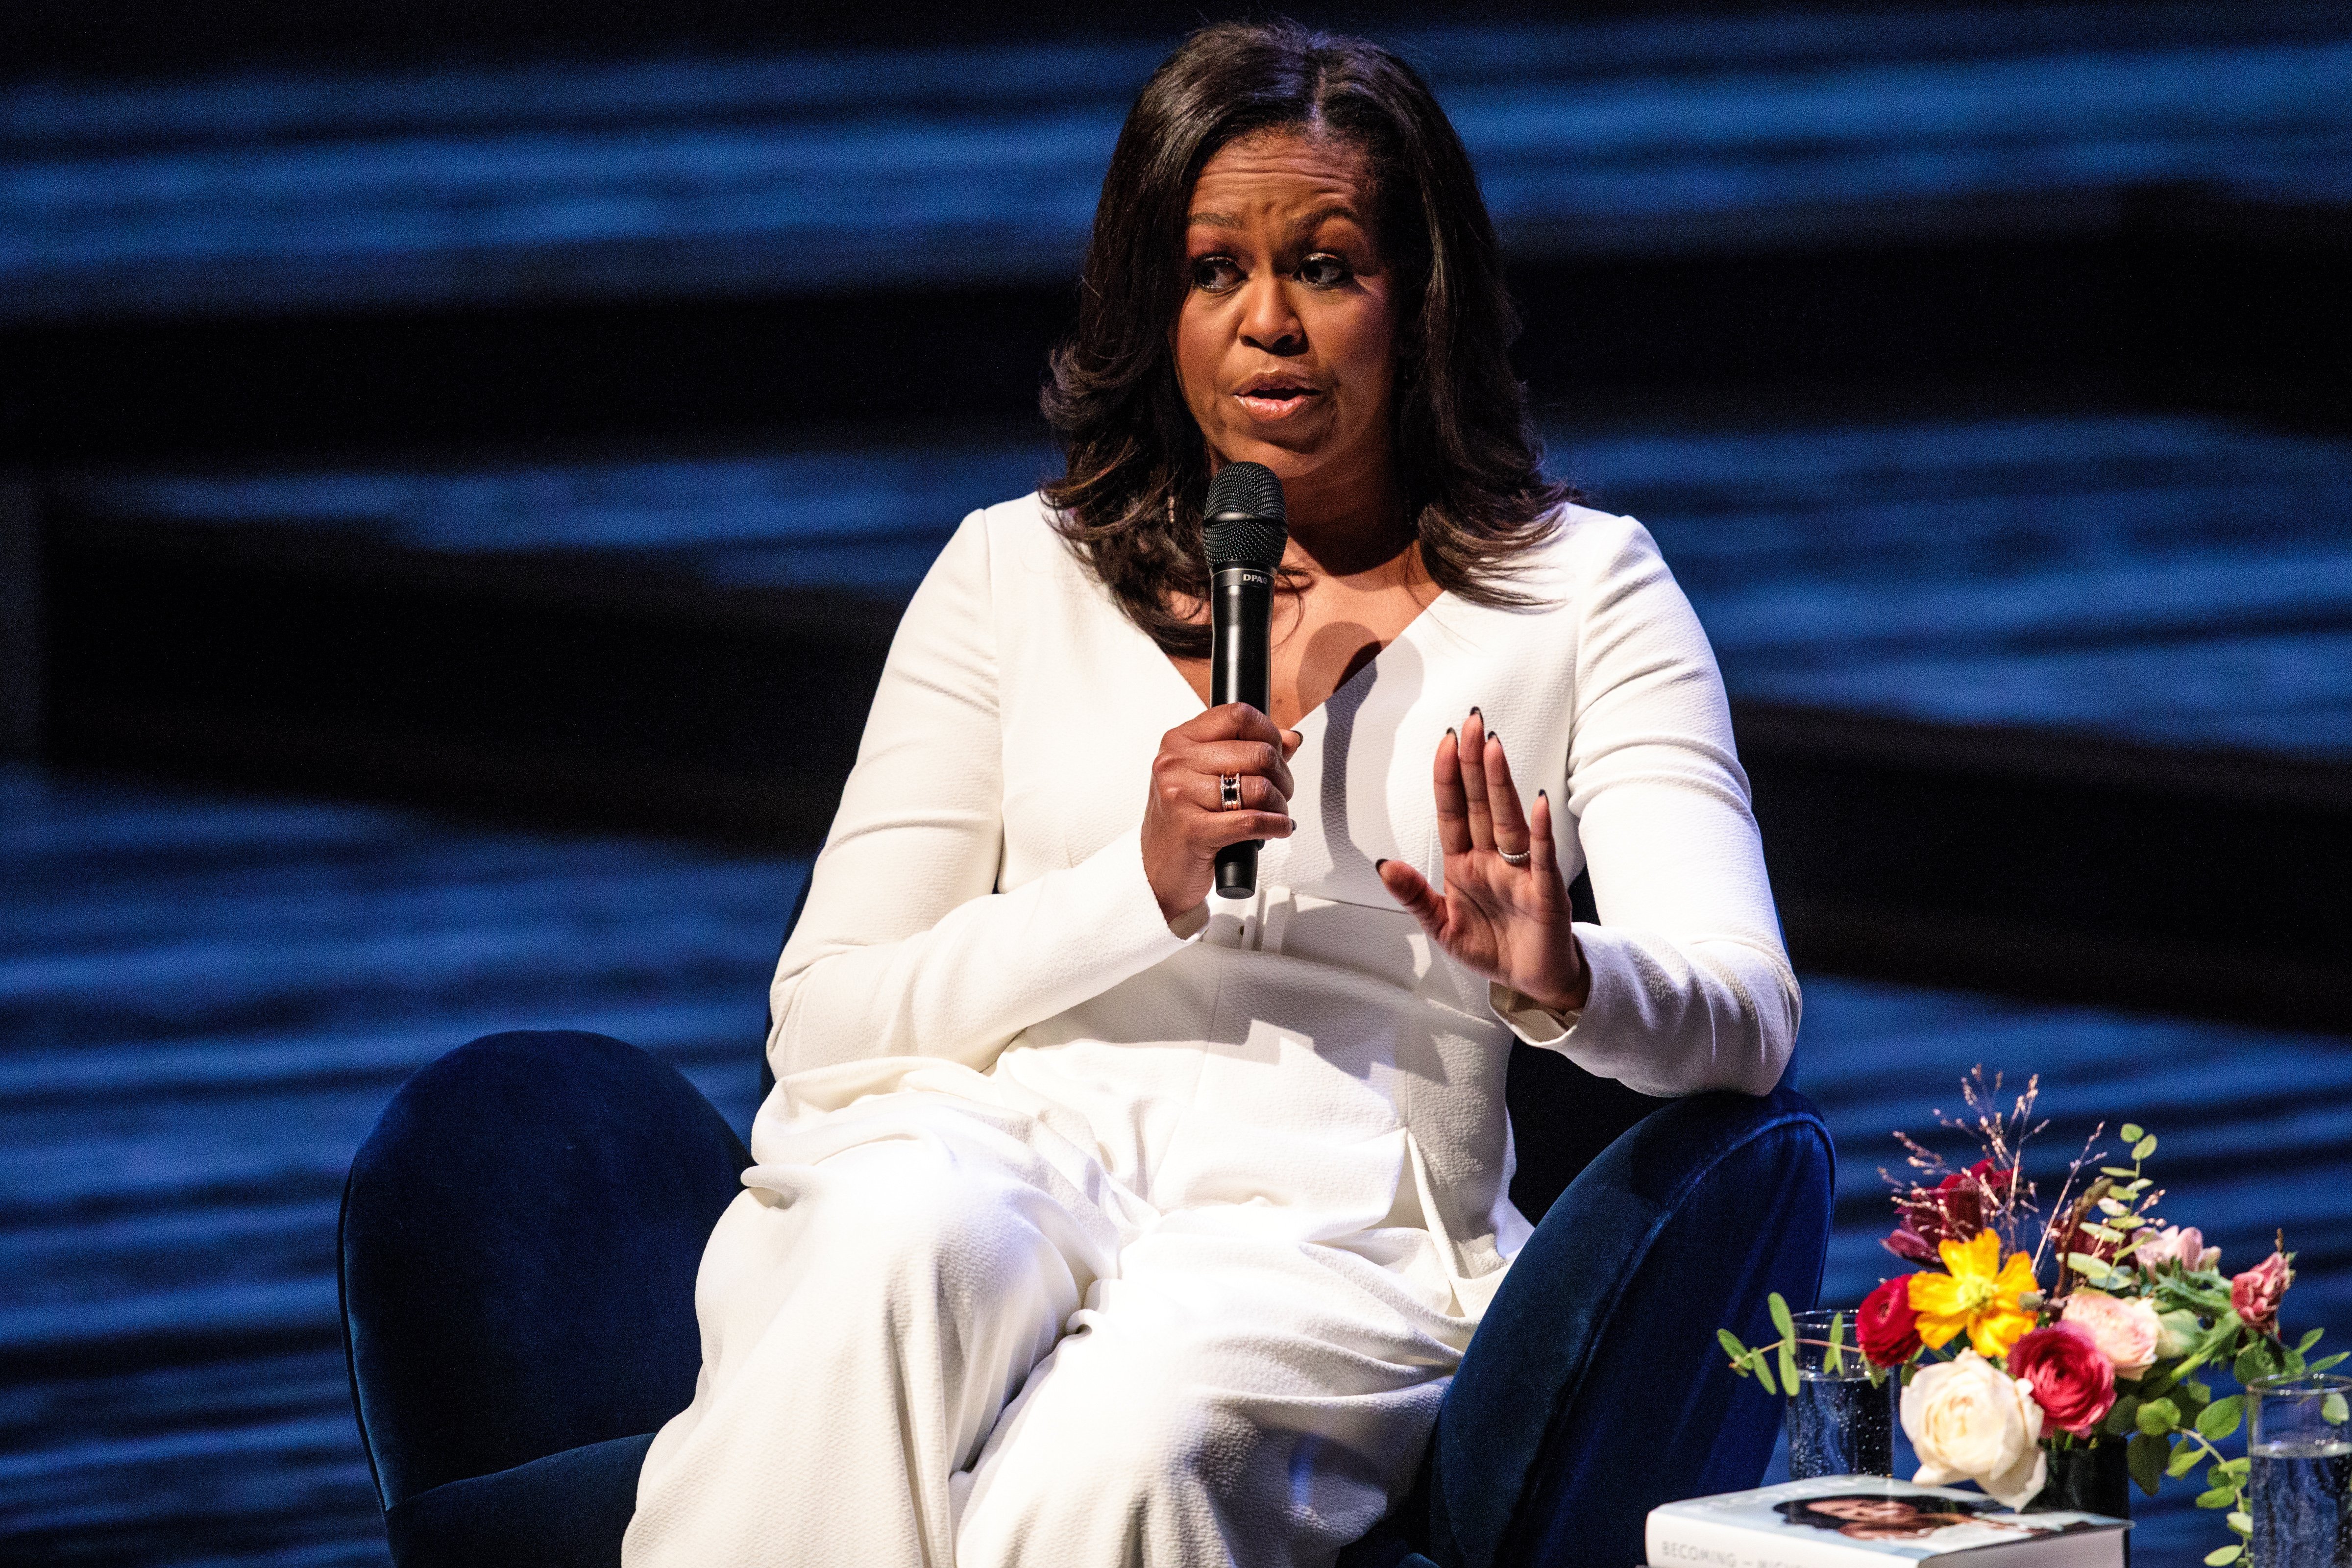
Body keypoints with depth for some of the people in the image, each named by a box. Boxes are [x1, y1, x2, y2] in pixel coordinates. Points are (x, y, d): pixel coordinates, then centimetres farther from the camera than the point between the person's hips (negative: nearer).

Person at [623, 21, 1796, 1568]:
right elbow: (825, 1017, 8)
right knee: (900, 1239, -38)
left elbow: (1743, 1019, 1)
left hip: (1334, 1218, -1)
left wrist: (1563, 981, -23)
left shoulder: (1583, 590, 13)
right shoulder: (1021, 574, 17)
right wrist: (1143, 887, -9)